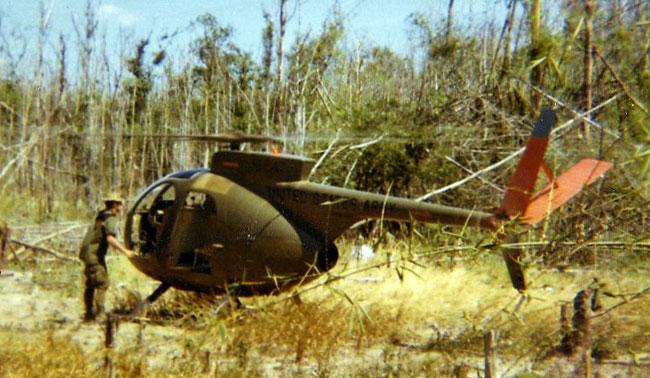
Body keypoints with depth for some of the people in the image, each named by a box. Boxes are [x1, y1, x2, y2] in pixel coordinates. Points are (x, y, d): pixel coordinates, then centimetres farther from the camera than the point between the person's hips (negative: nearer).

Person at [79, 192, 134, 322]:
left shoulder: (101, 217, 16)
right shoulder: (110, 219, -14)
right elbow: (110, 239, -27)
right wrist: (125, 251, -26)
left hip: (88, 252, 10)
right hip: (95, 255, -10)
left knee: (90, 285, 14)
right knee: (102, 284, -9)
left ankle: (89, 314, 20)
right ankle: (100, 314, -12)